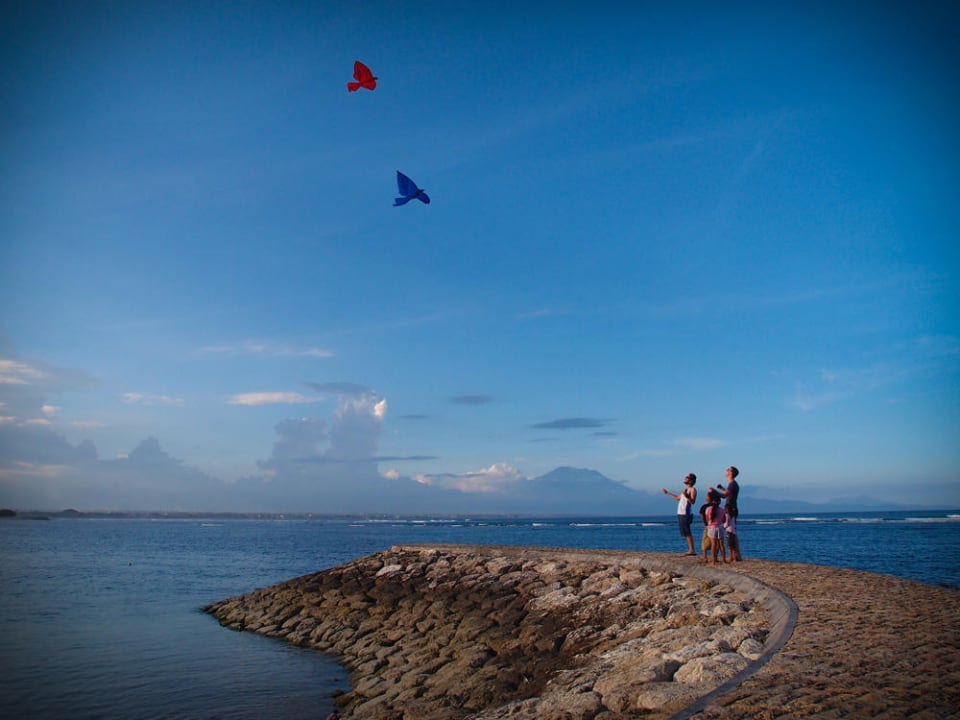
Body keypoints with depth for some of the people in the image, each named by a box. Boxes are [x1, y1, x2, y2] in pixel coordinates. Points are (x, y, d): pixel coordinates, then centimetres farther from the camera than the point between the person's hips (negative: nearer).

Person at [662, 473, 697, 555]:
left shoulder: (693, 489, -5)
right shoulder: (685, 489, 21)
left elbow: (692, 501, -18)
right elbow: (678, 498, 33)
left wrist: (686, 496, -34)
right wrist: (668, 493, 38)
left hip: (685, 514, -9)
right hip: (681, 514, 9)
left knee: (687, 533, -10)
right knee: (686, 533, 8)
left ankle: (692, 550, -9)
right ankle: (690, 550, 10)